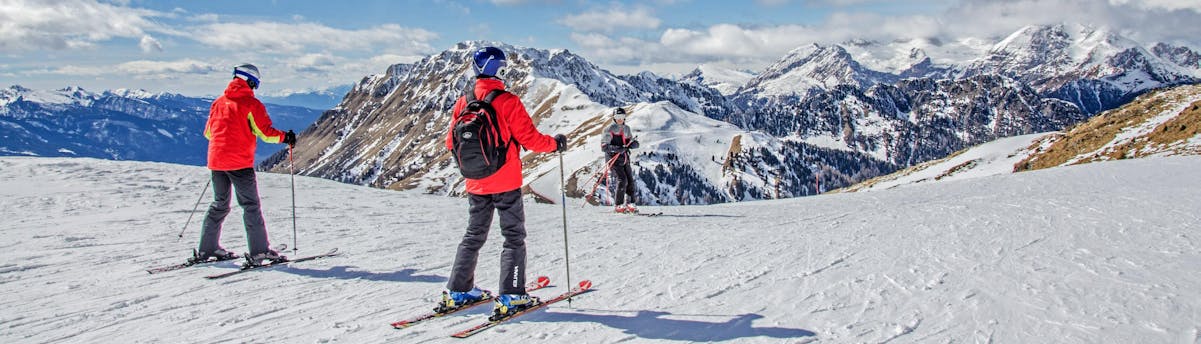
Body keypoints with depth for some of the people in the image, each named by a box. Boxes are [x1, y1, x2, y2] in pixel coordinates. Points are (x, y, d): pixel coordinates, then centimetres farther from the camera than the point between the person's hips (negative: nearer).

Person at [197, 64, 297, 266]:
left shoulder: (218, 102, 12)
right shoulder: (251, 104, -7)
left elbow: (208, 133, 19)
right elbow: (265, 133, -11)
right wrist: (285, 137, 5)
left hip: (216, 160, 6)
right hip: (239, 162, -6)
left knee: (220, 204, 18)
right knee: (251, 205, -1)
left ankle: (207, 249, 21)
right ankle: (259, 251, -5)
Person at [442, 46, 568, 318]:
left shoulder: (463, 102, 1)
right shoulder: (507, 101, -15)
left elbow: (451, 143, 9)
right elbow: (530, 139, -14)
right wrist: (556, 143, 3)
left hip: (475, 184, 5)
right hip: (506, 183, -5)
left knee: (473, 236, 18)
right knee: (514, 237, 5)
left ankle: (457, 292, 21)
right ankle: (511, 297, 1)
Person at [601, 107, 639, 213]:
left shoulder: (626, 129, 15)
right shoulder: (609, 130, -5)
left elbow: (635, 142, 16)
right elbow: (603, 147, -13)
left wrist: (632, 144, -10)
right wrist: (616, 148, -27)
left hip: (625, 159, 6)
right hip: (613, 159, -6)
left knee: (630, 180, -1)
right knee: (622, 180, -18)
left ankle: (630, 203, 12)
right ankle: (617, 205, -10)